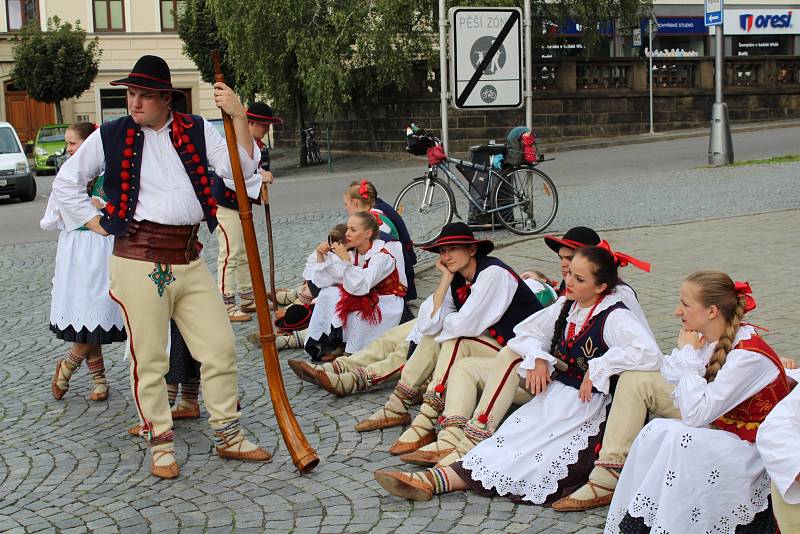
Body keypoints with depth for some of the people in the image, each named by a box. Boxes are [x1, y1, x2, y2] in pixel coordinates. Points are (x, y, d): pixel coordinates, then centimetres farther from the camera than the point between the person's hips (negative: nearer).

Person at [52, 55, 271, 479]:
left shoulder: (195, 130, 7)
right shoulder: (111, 137, 2)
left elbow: (240, 170, -2)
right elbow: (65, 182, 12)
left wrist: (238, 117, -12)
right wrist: (98, 224, 3)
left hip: (189, 260, 3)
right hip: (139, 260, -3)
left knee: (220, 348, 6)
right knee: (149, 358, 2)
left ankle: (227, 435, 21)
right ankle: (160, 444, 17)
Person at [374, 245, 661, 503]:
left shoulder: (615, 317, -15)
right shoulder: (566, 306, 9)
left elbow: (648, 352, -31)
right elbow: (526, 331, 20)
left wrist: (596, 369, -25)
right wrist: (539, 359, -1)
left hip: (587, 403, -9)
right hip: (554, 392, 9)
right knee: (513, 431, -13)